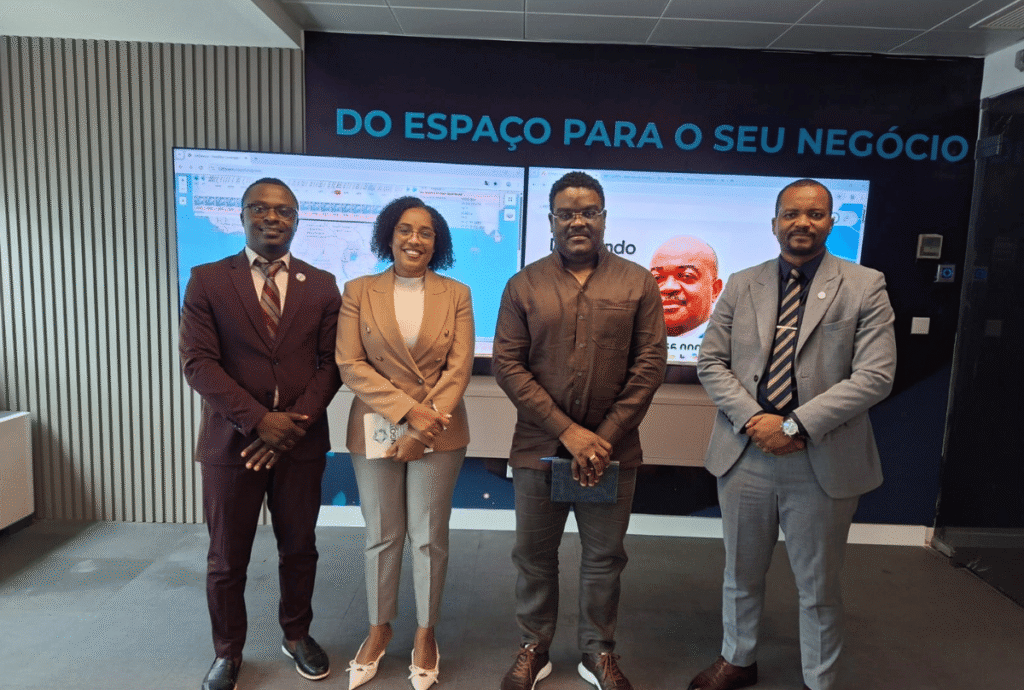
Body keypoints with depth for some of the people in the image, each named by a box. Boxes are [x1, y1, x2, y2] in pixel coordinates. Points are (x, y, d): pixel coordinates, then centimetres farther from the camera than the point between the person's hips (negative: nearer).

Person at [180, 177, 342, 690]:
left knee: (299, 548, 14)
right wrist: (258, 420, -17)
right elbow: (197, 362, -8)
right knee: (227, 557, 11)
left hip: (301, 442, 2)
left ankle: (297, 636, 36)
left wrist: (296, 422, -12)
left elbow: (331, 363, 0)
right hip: (231, 441, -1)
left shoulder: (322, 285, 4)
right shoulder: (207, 281, 0)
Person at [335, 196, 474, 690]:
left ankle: (425, 634, 31)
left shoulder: (457, 295, 1)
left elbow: (459, 368, -4)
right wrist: (407, 411, -16)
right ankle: (379, 629, 35)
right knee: (381, 536, 13)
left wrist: (424, 424, -14)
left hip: (439, 435, 0)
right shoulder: (358, 291, 0)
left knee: (429, 537, 10)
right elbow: (350, 365, -7)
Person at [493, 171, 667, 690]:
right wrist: (567, 431, -13)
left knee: (605, 557, 13)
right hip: (539, 447, 0)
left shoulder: (637, 283, 2)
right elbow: (507, 364, -5)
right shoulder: (524, 285, 1)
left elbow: (650, 364, -2)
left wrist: (605, 437, -9)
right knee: (533, 555, 13)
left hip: (613, 450, 0)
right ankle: (534, 648, 35)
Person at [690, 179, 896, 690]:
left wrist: (795, 425, -17)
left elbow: (875, 375, -11)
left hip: (823, 461, -2)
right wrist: (753, 419, -13)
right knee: (741, 574, 19)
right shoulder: (742, 285, 5)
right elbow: (711, 362, 2)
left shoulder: (864, 287, -3)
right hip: (744, 454, 3)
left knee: (819, 587, 15)